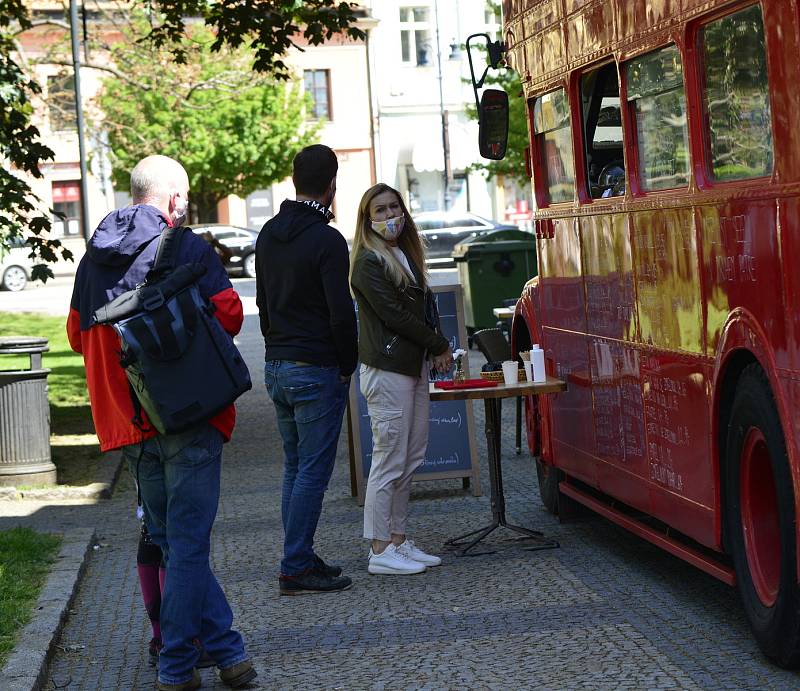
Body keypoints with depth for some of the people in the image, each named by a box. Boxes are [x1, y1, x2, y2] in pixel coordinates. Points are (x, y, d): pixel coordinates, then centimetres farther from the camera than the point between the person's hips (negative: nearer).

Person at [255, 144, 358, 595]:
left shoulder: (269, 234, 10)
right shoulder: (327, 240, -16)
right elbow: (342, 314, -17)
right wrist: (348, 366, -4)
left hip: (276, 367, 8)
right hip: (317, 371, -8)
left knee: (295, 466, 15)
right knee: (313, 470, -3)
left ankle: (300, 557, 20)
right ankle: (296, 569, -2)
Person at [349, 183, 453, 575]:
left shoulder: (405, 256, 18)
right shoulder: (369, 262, -9)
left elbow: (424, 307, 19)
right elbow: (394, 314, -15)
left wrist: (436, 349, 3)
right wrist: (439, 347, -7)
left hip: (414, 368, 9)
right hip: (387, 370, -9)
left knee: (410, 459, 10)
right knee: (390, 462, -7)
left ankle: (398, 541, 17)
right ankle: (380, 552, -2)